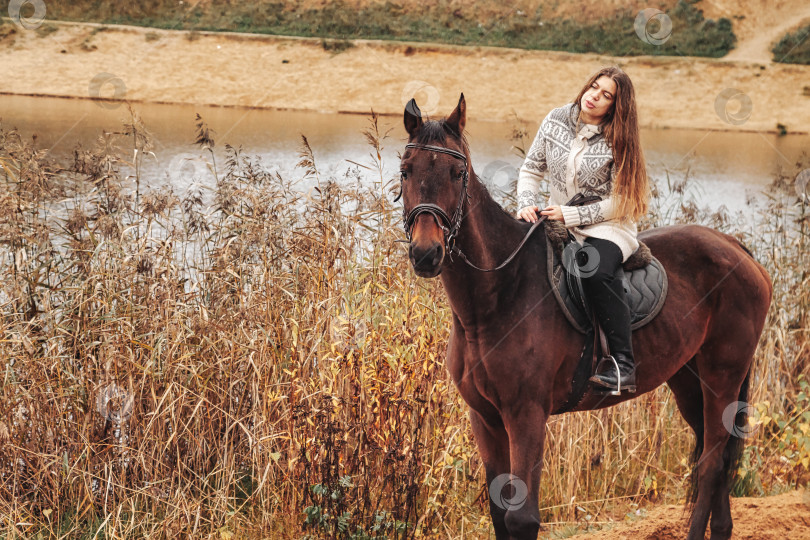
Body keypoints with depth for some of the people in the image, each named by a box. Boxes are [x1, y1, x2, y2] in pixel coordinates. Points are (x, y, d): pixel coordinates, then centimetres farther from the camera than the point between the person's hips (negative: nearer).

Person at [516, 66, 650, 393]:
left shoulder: (617, 142, -9)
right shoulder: (556, 121, 3)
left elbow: (620, 203, -11)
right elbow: (531, 170, 10)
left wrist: (569, 215, -18)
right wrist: (526, 205, -9)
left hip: (608, 227, -5)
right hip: (558, 221, 5)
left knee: (595, 269, -37)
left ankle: (623, 363, -33)